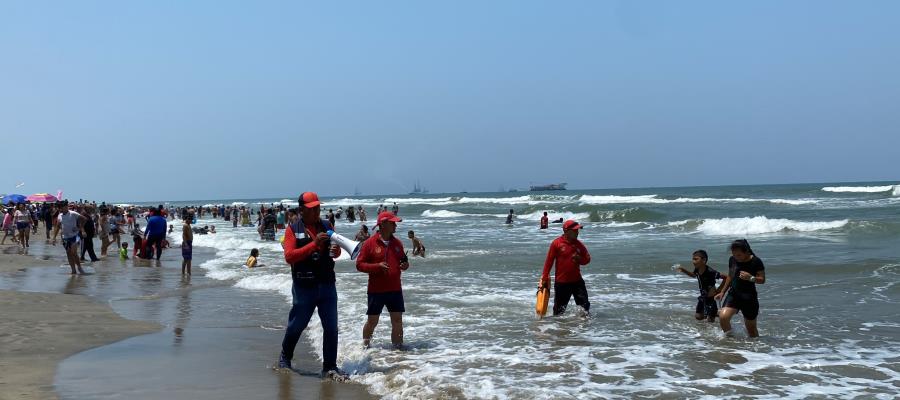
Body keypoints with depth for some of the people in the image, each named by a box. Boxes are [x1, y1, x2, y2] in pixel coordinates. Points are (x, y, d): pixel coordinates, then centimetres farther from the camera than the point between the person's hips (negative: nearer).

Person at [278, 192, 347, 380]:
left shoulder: (327, 226, 7)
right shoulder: (292, 229, -4)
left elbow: (336, 251, 16)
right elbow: (289, 256, -16)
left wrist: (336, 250, -9)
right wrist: (314, 243, -23)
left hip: (327, 285, 3)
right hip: (304, 286, -3)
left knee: (331, 327, 3)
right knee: (296, 326, 11)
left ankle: (330, 367, 12)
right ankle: (285, 358, 35)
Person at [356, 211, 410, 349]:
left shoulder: (397, 243, 8)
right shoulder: (370, 243, -7)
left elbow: (403, 260, 21)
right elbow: (359, 264, -8)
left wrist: (405, 265, -3)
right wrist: (377, 266, -21)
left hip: (395, 289, 4)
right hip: (376, 290, -4)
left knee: (397, 320, 5)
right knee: (372, 321, 6)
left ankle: (397, 346, 16)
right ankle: (365, 346, 24)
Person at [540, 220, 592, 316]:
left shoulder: (578, 244, 5)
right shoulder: (557, 243, -8)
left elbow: (587, 258, 13)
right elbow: (549, 261, -6)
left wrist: (580, 259, -10)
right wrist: (544, 278, -7)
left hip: (577, 280, 4)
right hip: (561, 282, -4)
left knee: (585, 305, 4)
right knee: (559, 309, 6)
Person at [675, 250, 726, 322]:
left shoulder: (710, 272, -30)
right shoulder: (697, 270, -8)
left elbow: (726, 278, -28)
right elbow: (693, 275, 17)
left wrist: (718, 290, -21)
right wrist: (683, 271, 2)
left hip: (710, 297, -7)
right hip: (702, 296, 7)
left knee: (710, 319, 0)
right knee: (698, 316, 15)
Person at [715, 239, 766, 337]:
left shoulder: (756, 262, -12)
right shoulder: (732, 260, 2)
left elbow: (762, 280, -7)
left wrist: (751, 278, -26)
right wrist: (722, 292, 17)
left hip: (749, 296, -3)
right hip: (734, 294, 3)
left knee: (751, 327, 8)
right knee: (723, 317, -20)